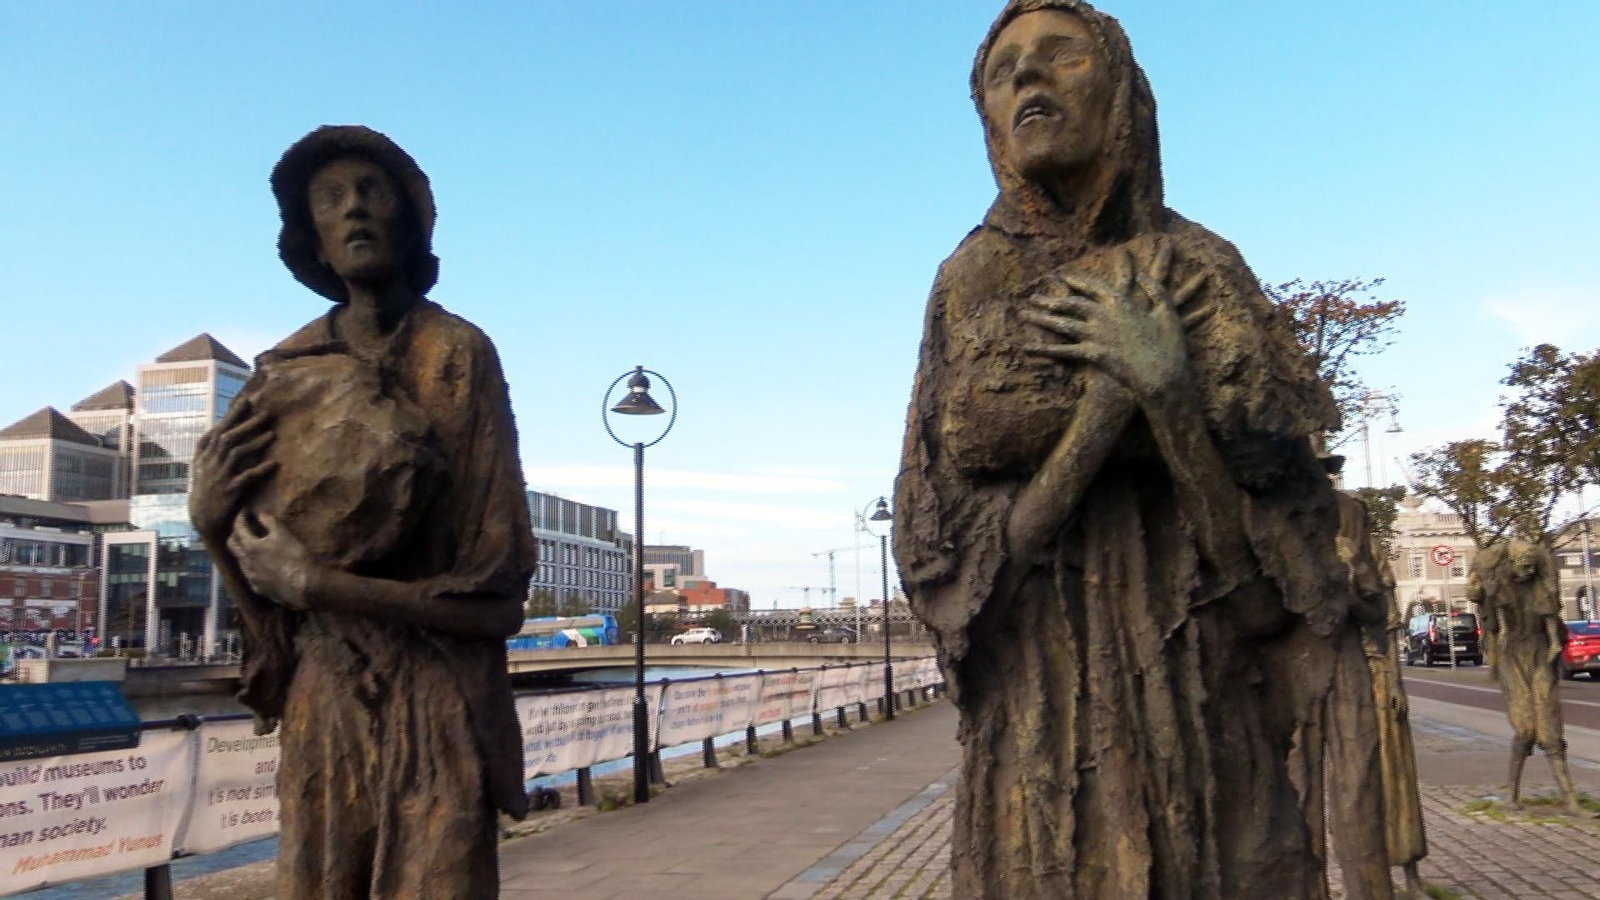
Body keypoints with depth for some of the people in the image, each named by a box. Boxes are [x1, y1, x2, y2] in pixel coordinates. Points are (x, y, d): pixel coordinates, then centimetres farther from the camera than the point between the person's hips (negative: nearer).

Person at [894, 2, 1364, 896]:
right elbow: (938, 543, -4)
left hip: (1201, 709, 0)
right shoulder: (967, 288, 3)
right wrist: (1102, 410, -16)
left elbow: (1276, 523, -4)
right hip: (1039, 723, 0)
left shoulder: (1199, 270, 1)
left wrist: (1167, 386, -19)